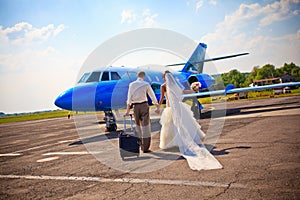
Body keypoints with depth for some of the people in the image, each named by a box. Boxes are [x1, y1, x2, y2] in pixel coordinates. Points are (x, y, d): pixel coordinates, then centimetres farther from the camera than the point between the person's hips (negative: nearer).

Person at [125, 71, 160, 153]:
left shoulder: (132, 84, 3)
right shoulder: (146, 84, -2)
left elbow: (129, 98, 1)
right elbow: (152, 96, 1)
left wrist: (128, 110, 4)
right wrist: (157, 107, 9)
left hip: (135, 106, 3)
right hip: (144, 105, -3)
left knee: (138, 125, 17)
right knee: (146, 126, -1)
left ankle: (141, 145, 28)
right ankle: (145, 148, -2)